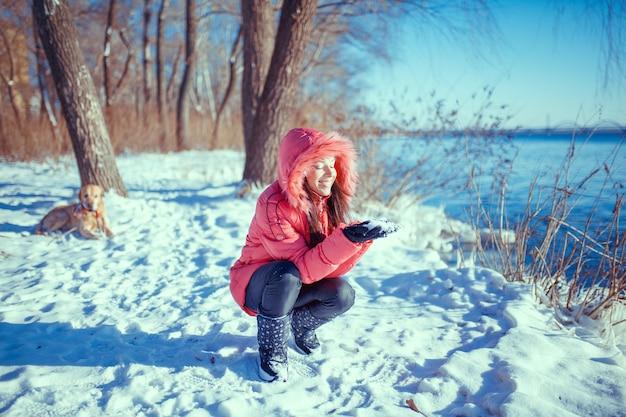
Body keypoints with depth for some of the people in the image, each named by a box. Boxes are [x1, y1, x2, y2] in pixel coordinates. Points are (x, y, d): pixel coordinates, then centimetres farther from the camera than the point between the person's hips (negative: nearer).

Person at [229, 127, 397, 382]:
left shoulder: (328, 201, -9)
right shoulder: (274, 205, -28)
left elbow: (333, 267, -14)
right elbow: (304, 268, -32)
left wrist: (363, 237, -29)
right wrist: (347, 238, -44)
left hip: (299, 286, 5)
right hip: (257, 285, -5)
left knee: (342, 294, -23)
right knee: (287, 275, -37)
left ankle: (301, 325, 11)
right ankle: (271, 352, -12)